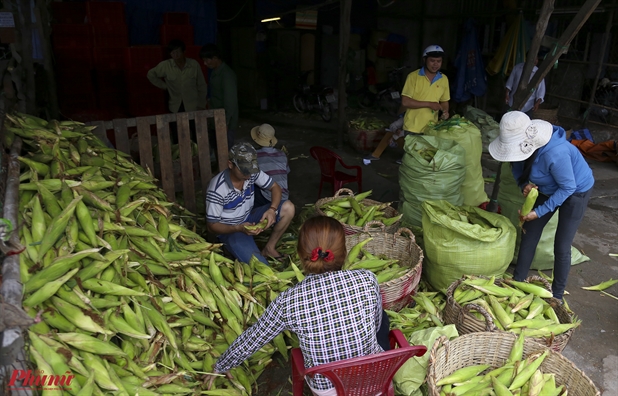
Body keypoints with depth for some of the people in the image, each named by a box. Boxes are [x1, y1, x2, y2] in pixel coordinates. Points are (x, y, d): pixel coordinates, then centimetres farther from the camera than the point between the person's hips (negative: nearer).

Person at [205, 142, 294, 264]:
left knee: (288, 208, -13)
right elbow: (212, 226, -20)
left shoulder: (252, 173, -15)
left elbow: (275, 187, -3)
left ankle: (269, 248, 1)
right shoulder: (217, 190, -28)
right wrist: (239, 228, -37)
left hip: (249, 218, 6)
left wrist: (272, 209, -24)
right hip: (229, 230, -6)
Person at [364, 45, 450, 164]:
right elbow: (405, 102, -16)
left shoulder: (444, 79, 4)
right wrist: (429, 104, -19)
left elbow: (444, 101, 15)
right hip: (412, 126, -4)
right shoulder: (413, 76, -10)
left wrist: (445, 111, -8)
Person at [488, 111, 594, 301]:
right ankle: (517, 281, 23)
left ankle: (557, 295, 17)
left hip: (575, 192, -7)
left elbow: (568, 188, -28)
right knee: (529, 233, 9)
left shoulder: (554, 153, -41)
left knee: (561, 248, -2)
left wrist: (539, 212, -26)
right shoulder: (523, 144, -20)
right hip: (549, 189, 7)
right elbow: (518, 166, 0)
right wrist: (524, 184, -21)